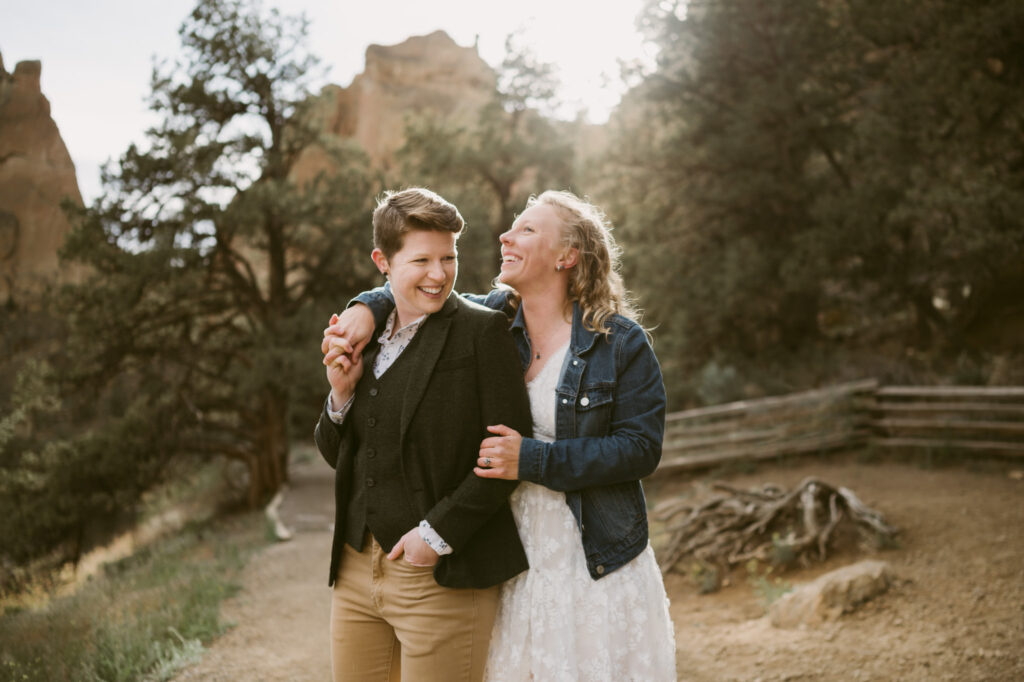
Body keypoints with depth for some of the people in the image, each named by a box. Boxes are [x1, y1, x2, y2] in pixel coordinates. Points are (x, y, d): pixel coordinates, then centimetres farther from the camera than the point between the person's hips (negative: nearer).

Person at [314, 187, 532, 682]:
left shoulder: (481, 330, -7)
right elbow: (336, 455, 16)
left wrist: (439, 533, -15)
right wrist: (341, 393, -3)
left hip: (441, 576, -5)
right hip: (355, 571, 6)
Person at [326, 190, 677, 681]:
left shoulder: (620, 341, -9)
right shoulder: (494, 318, 3)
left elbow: (642, 448, -13)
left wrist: (532, 459, -19)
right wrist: (368, 307, -6)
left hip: (597, 562, -3)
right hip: (513, 556, 4)